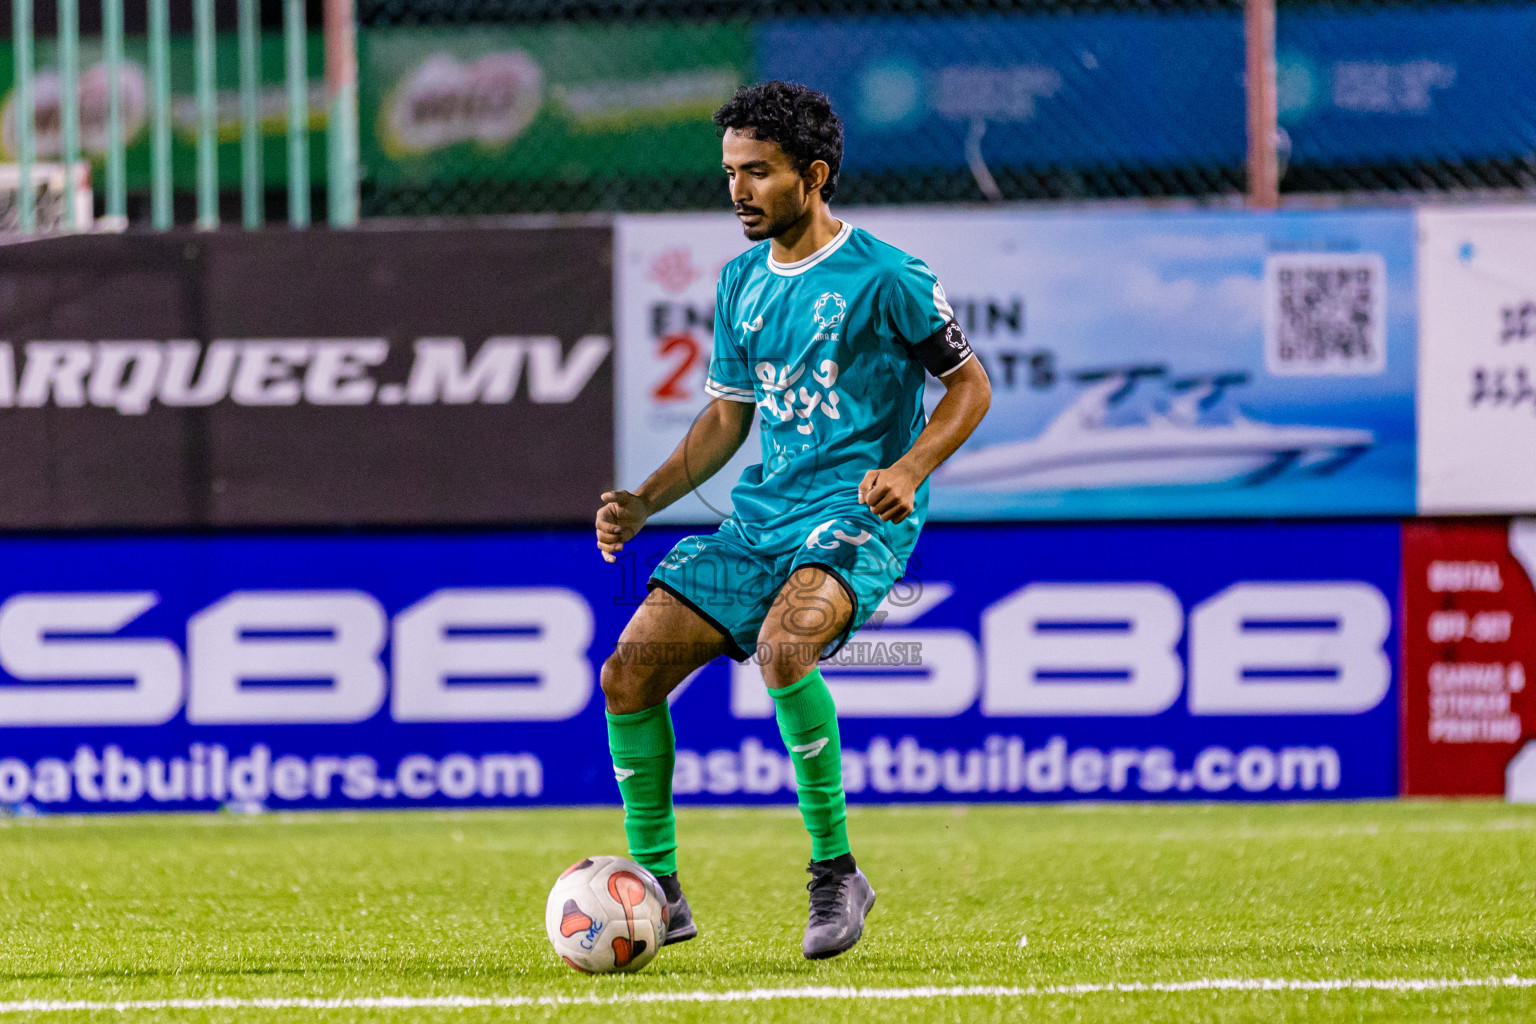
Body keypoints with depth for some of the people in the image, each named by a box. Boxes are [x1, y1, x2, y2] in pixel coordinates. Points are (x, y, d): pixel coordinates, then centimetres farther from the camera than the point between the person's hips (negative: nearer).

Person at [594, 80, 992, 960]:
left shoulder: (885, 278, -8)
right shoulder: (743, 281, 12)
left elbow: (970, 384, -1)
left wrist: (908, 468, -18)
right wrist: (643, 503, 8)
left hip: (857, 517, -7)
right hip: (763, 514, 7)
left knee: (784, 645, -36)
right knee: (629, 673, -6)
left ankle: (837, 870, -22)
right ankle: (656, 892, 7)